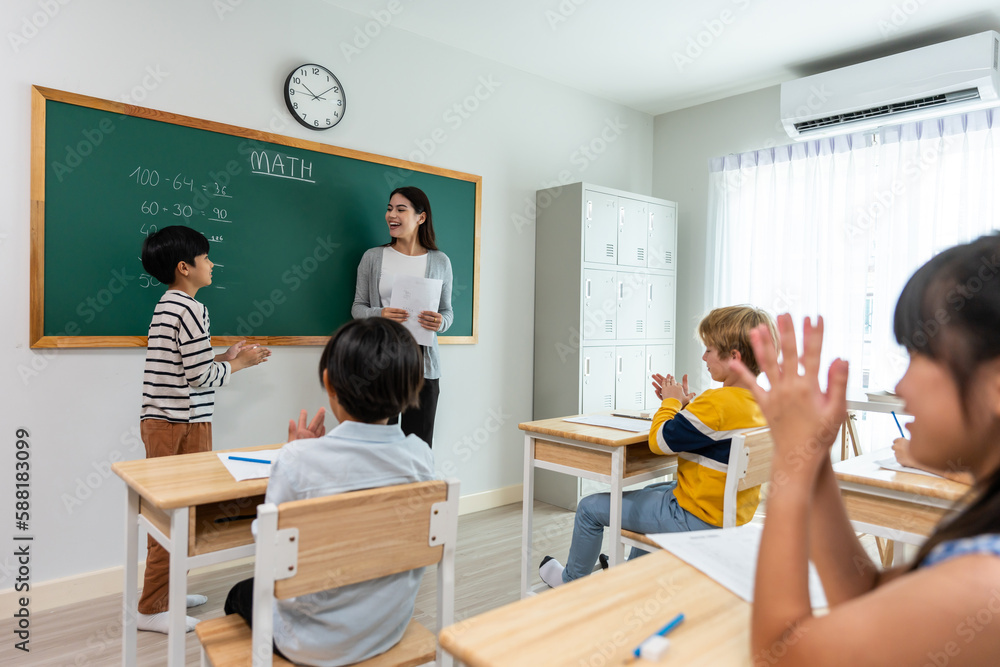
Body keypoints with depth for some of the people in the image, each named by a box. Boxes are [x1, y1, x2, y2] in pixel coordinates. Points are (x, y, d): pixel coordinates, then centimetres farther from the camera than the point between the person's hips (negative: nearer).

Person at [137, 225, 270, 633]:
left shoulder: (167, 305, 15)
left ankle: (168, 591, 31)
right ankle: (152, 610, 9)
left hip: (161, 421, 10)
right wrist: (238, 364, -4)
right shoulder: (191, 309, -16)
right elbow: (200, 377, -19)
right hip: (182, 425, -10)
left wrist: (225, 358, 12)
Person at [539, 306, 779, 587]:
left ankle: (571, 581, 27)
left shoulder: (718, 403, -29)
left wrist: (671, 401, -7)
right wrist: (683, 403, 4)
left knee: (590, 508, 2)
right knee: (650, 492, 38)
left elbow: (659, 440, -22)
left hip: (696, 518, -10)